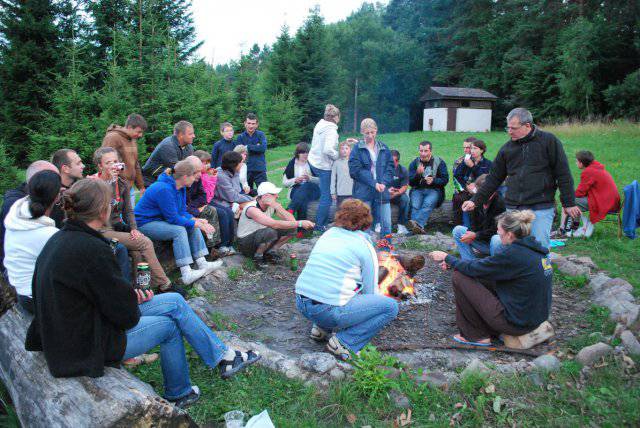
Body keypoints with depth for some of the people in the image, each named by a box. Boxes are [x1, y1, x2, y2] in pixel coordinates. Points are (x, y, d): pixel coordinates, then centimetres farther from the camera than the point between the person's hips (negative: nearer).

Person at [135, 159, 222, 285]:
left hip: (161, 219, 10)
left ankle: (202, 263, -6)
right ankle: (186, 273, -31)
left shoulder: (180, 187, 2)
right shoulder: (164, 189, -27)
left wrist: (196, 220, -13)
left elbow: (181, 212, 5)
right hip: (144, 224, -10)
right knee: (179, 230, -29)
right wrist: (196, 223, -21)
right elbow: (173, 218, -26)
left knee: (193, 226, -1)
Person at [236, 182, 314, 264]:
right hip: (245, 244, -7)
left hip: (261, 238, 7)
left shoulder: (272, 206, -5)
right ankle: (257, 256, -11)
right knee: (271, 232, -36)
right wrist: (299, 223, -41)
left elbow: (291, 220, -13)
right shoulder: (252, 209, -28)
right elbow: (275, 224, -40)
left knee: (291, 229, -8)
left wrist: (277, 207, -27)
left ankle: (270, 252, 1)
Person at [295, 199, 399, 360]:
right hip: (328, 310, -7)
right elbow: (371, 291, 2)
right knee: (391, 306, 1)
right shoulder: (364, 245, -1)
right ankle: (343, 342, -5)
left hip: (301, 304, 7)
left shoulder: (328, 234, 16)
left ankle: (321, 328, 19)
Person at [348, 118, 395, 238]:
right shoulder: (357, 149, 1)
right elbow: (355, 170, -8)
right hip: (363, 192, -3)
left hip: (382, 191, 3)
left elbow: (390, 167, 8)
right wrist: (373, 183, -16)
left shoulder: (384, 148, 11)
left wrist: (384, 183, -11)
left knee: (386, 223, 3)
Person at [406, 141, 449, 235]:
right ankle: (418, 227, -47)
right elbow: (410, 182, 4)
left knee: (428, 203, -34)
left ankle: (417, 223, -53)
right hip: (418, 189, 2)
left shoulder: (439, 162, 7)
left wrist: (433, 181, -18)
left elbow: (445, 179, 1)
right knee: (415, 205, -30)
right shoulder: (414, 163, 11)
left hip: (434, 189, -2)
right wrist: (418, 174, -16)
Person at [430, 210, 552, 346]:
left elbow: (474, 269, -14)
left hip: (517, 323, -9)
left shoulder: (514, 254, -23)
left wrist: (447, 257, 2)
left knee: (459, 277, -6)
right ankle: (491, 329, 16)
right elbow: (485, 264, 13)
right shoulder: (532, 248, 4)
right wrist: (453, 262, 13)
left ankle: (476, 335, 6)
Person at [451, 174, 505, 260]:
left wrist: (475, 235, -23)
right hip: (482, 241, 7)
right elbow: (475, 225, 7)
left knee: (496, 240, -40)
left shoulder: (500, 203, -19)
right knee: (458, 230, -7)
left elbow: (497, 230, -22)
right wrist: (470, 234, -16)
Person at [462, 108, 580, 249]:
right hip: (513, 208, 4)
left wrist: (569, 204, -2)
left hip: (542, 208, -4)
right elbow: (494, 178, 13)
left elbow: (563, 175, -1)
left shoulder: (548, 141, -1)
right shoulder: (507, 148, 10)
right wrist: (475, 200, 7)